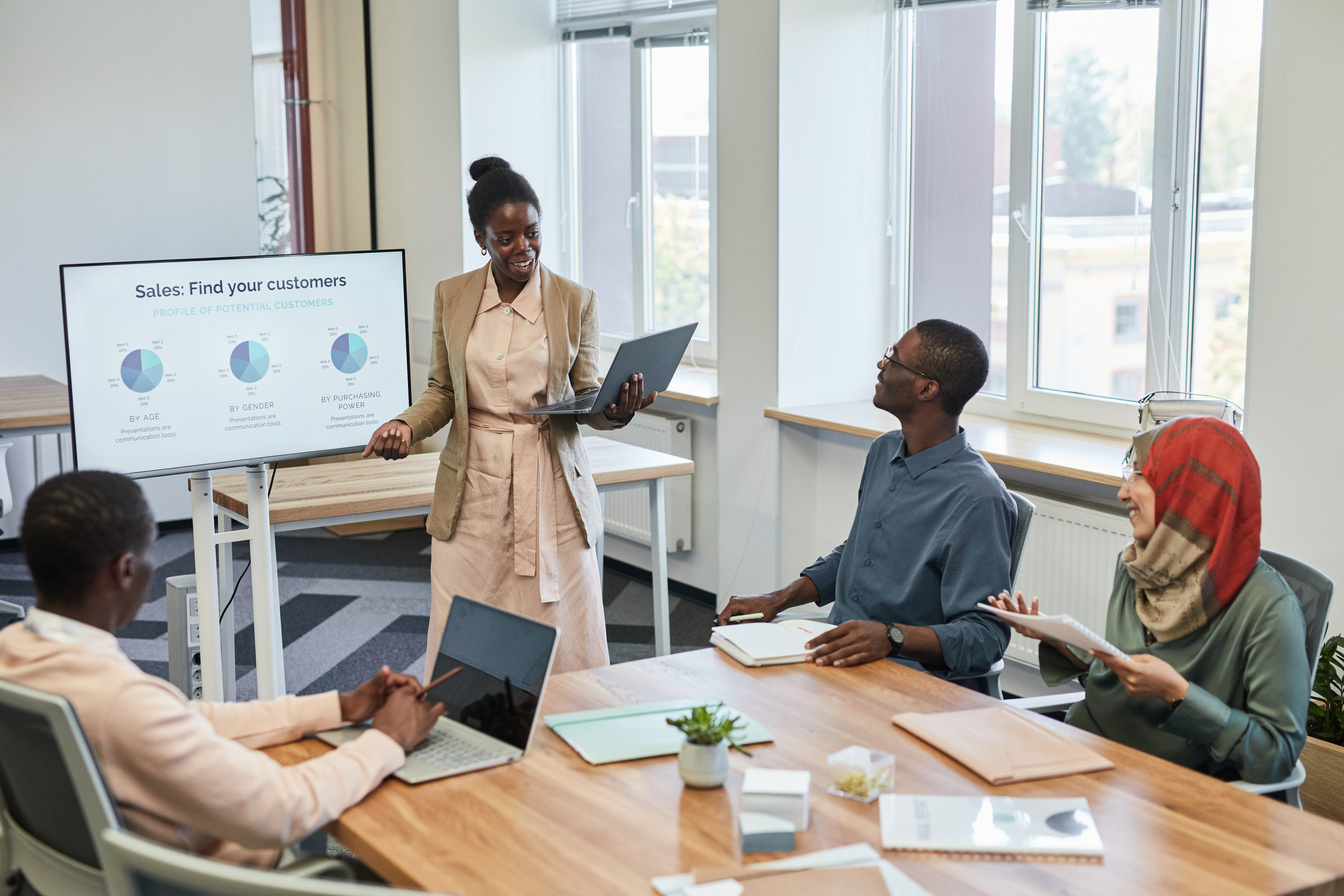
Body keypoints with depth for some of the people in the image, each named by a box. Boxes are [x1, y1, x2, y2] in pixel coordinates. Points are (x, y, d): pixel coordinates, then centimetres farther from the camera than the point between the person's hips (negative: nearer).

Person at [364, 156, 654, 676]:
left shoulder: (575, 302, 2)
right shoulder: (451, 297, 7)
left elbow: (586, 399, 4)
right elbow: (442, 392, 12)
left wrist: (616, 411, -18)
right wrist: (407, 425, -7)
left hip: (551, 491, -1)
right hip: (474, 494, 1)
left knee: (563, 652, 1)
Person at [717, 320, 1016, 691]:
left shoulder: (979, 500, -17)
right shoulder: (883, 451, 12)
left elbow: (984, 636, -19)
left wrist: (892, 636, -33)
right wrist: (779, 598, 13)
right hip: (838, 656, 8)